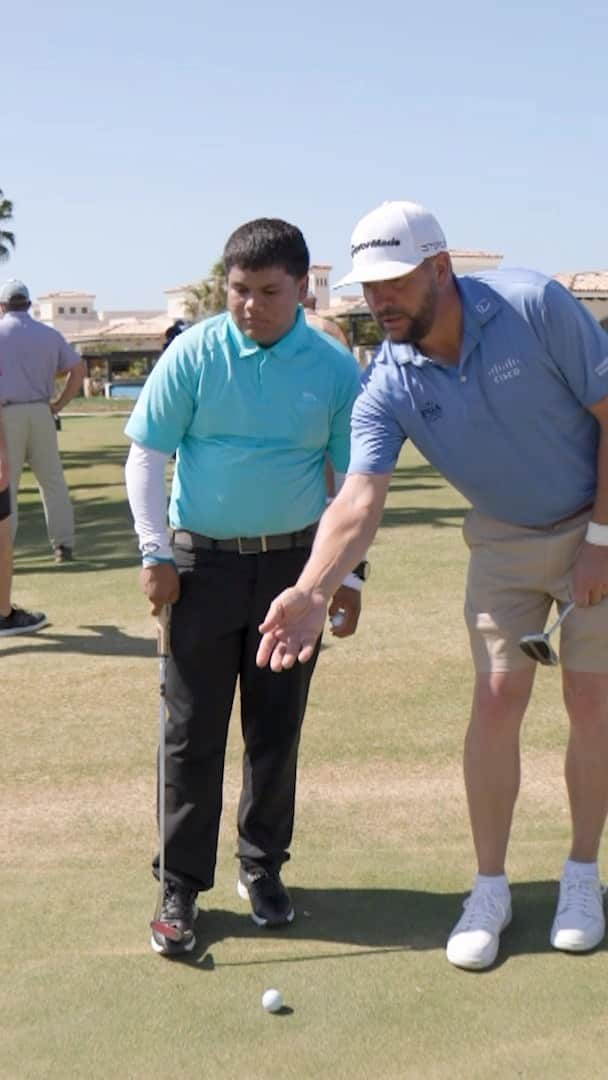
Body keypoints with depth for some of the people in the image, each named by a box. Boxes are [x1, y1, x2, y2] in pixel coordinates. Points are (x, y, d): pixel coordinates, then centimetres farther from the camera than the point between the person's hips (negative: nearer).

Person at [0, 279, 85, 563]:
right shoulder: (49, 334, 9)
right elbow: (78, 369, 6)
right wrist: (58, 404, 8)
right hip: (40, 412, 3)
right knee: (52, 480, 11)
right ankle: (63, 545, 11)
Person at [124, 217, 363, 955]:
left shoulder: (335, 368, -2)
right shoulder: (193, 354, -6)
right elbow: (146, 455, -2)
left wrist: (348, 572, 3)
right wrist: (154, 552, -7)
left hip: (293, 563, 1)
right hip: (201, 561, -1)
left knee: (277, 728, 9)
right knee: (192, 732, 3)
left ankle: (262, 868, 26)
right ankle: (181, 886, 14)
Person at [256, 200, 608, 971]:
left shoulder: (535, 306, -24)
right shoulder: (387, 386, -17)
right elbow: (358, 501, -28)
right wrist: (311, 589, -45)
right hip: (505, 538, 2)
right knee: (496, 700, -4)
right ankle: (490, 889, 12)